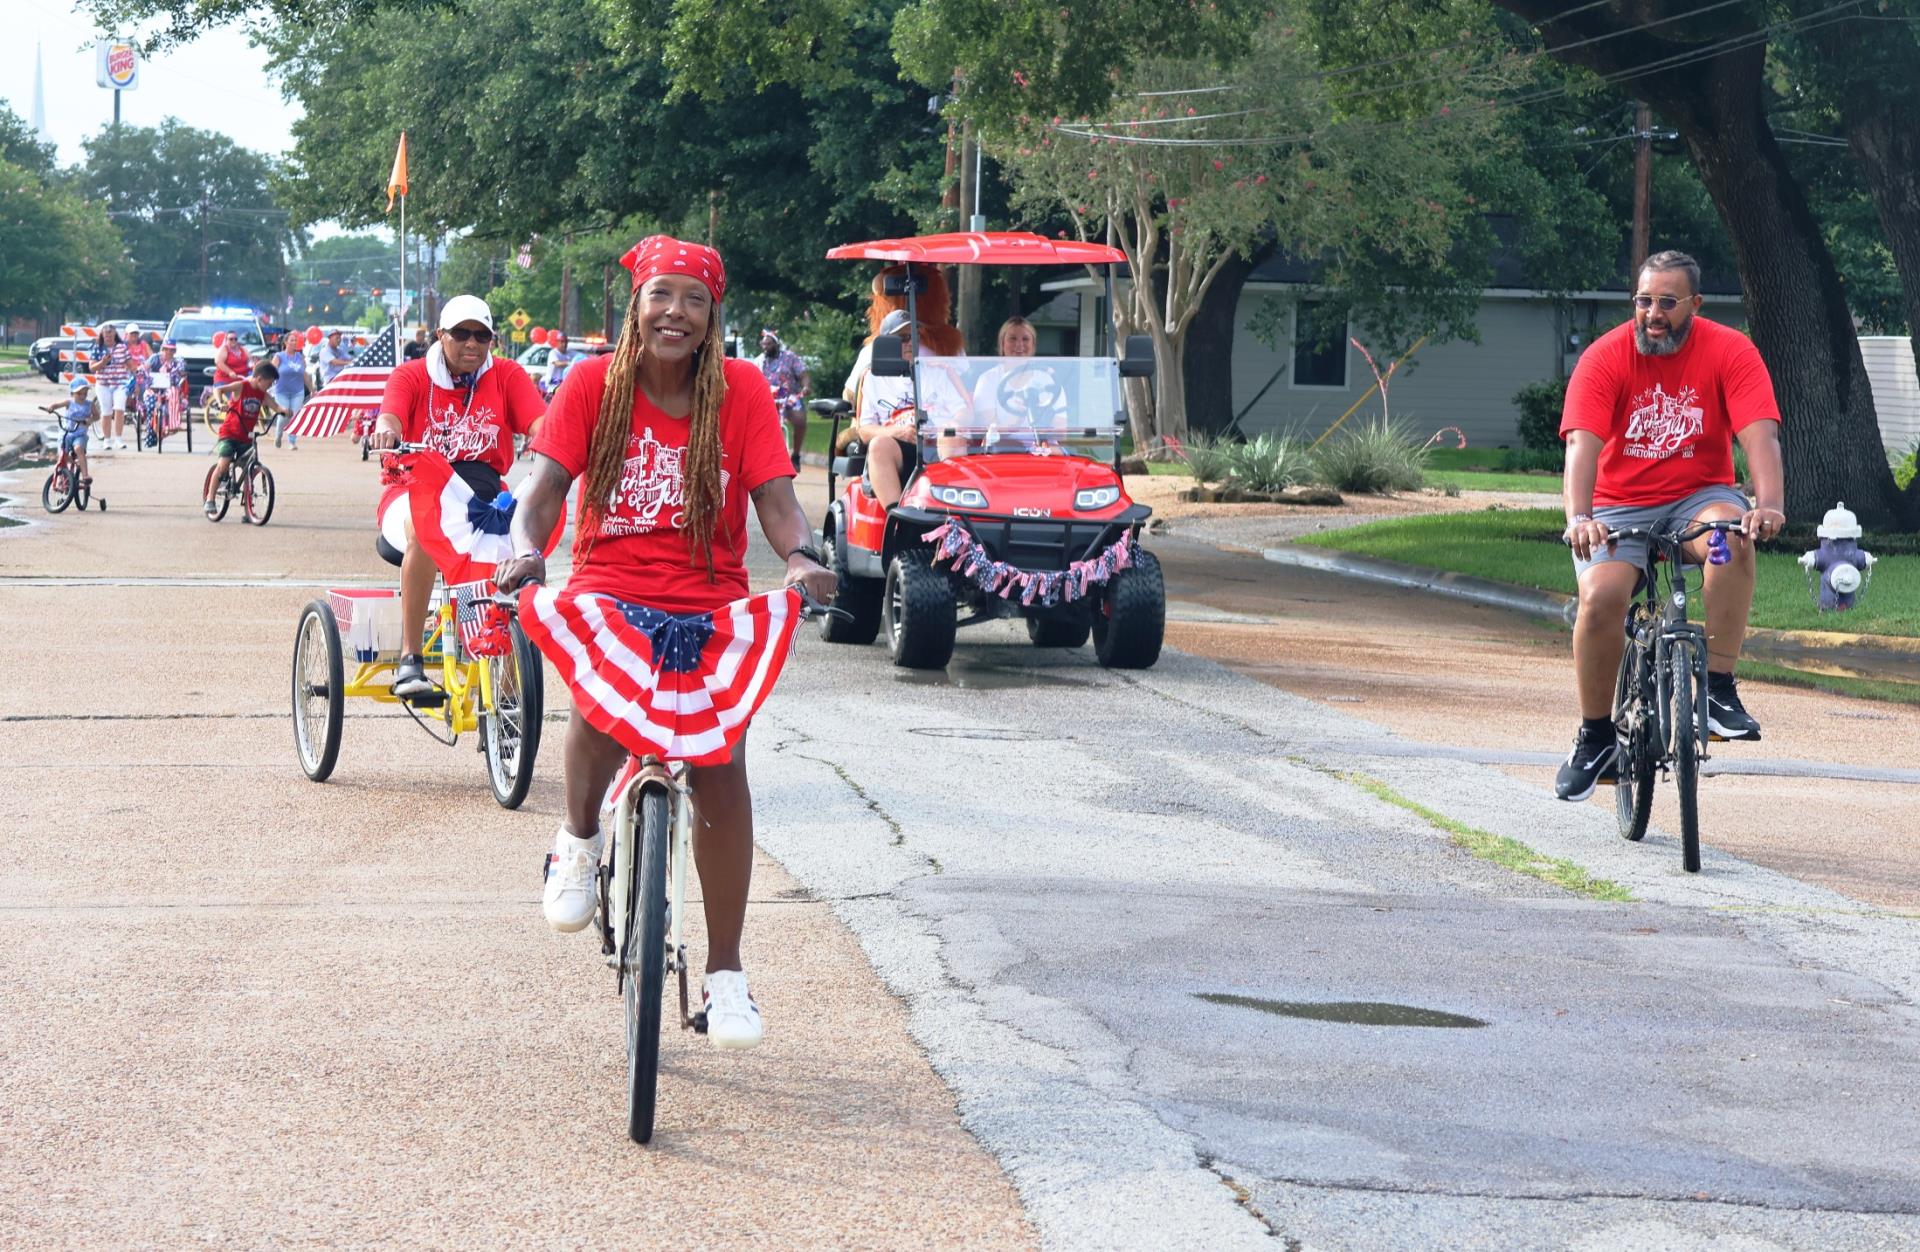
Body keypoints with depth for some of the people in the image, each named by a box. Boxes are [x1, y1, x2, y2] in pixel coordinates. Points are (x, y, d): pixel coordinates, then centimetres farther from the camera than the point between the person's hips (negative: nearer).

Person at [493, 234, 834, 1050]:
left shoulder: (742, 389, 0)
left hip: (710, 606, 1)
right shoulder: (596, 383, 0)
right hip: (609, 592, -1)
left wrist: (801, 555, -27)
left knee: (721, 769, -15)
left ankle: (725, 973, -1)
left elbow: (774, 497, -5)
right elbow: (545, 486, -6)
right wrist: (526, 551, -27)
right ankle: (580, 839, 0)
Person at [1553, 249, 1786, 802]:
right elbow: (1582, 444, -21)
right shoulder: (1605, 358, -10)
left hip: (1698, 497, 0)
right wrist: (1578, 519, -38)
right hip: (1621, 505, 0)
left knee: (1734, 537, -34)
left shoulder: (1730, 352, -8)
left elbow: (1760, 434, -19)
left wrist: (1768, 505, -38)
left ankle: (1719, 689, -24)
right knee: (1599, 600, -24)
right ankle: (1595, 738, -3)